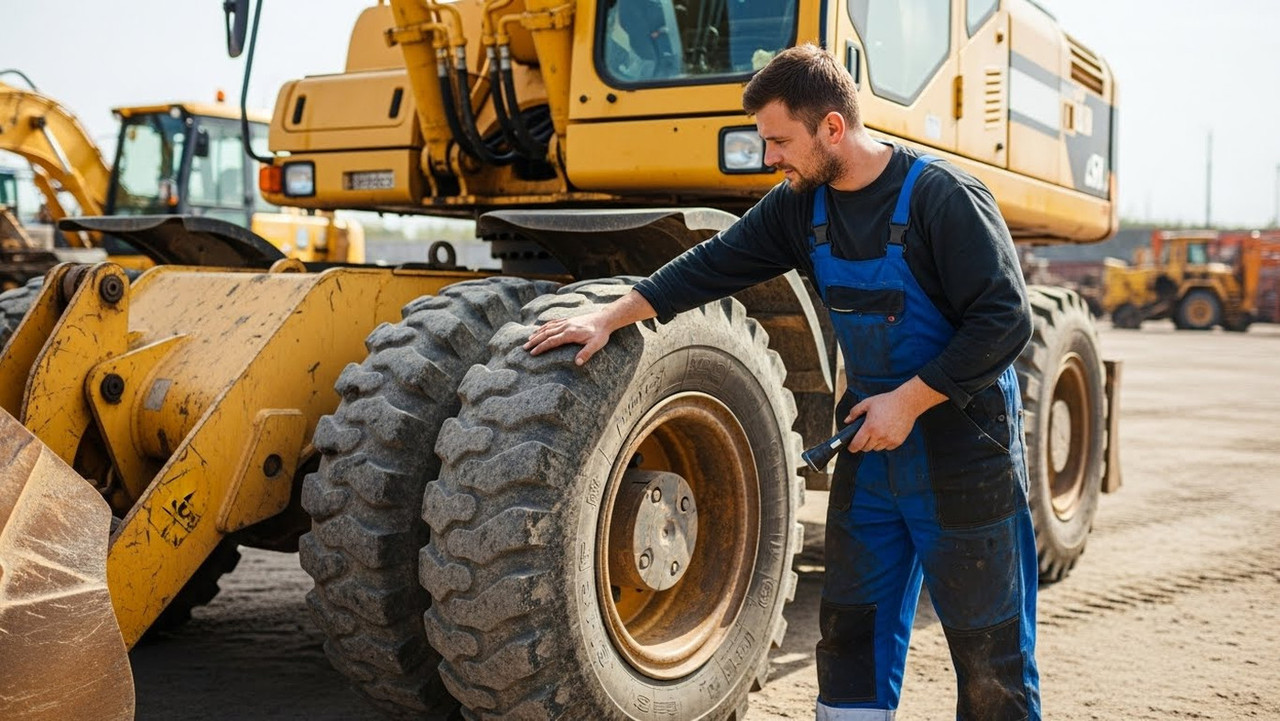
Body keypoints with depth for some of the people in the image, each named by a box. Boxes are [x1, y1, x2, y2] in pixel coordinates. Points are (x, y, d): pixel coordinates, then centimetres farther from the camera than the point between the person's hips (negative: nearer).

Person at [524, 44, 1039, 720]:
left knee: (987, 643, 3)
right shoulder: (802, 204, 2)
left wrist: (909, 400, -21)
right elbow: (713, 265, 6)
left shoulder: (942, 197, -18)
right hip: (872, 443, 7)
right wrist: (607, 318, 2)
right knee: (852, 625, 14)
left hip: (961, 453, -6)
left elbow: (1005, 319, -20)